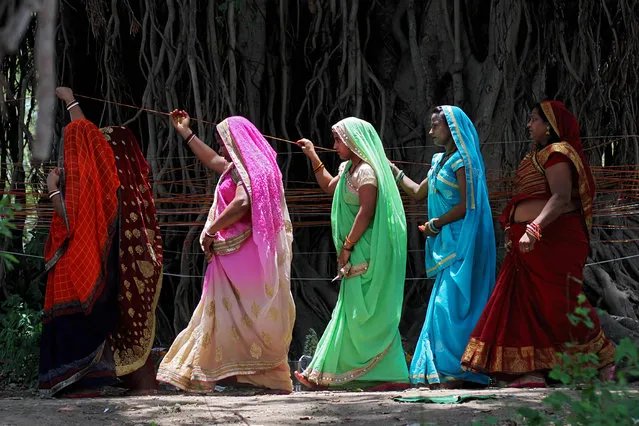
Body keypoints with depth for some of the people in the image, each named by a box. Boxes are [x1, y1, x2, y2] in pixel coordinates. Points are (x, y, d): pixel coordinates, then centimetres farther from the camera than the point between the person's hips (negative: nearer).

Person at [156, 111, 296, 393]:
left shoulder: (247, 169, -11)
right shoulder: (241, 167, 19)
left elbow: (242, 203, -28)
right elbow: (212, 161, 36)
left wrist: (210, 230, -19)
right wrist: (186, 133, 42)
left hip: (240, 253, -9)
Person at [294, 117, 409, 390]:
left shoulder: (366, 170, -14)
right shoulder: (350, 168, 17)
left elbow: (366, 212, -21)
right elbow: (329, 187, 34)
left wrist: (347, 246, -18)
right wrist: (313, 157, 30)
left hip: (368, 254, -10)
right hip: (358, 254, 10)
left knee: (366, 315, -9)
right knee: (350, 313, 10)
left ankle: (393, 375, -7)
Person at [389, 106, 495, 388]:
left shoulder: (462, 161, -11)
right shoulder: (440, 161, 18)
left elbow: (466, 205, -17)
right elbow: (418, 193, 27)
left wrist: (434, 225, -9)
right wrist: (390, 168, 27)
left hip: (461, 245, -9)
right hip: (446, 245, 9)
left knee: (452, 304, -12)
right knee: (443, 305, 7)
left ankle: (458, 371, -11)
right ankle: (444, 372, 8)